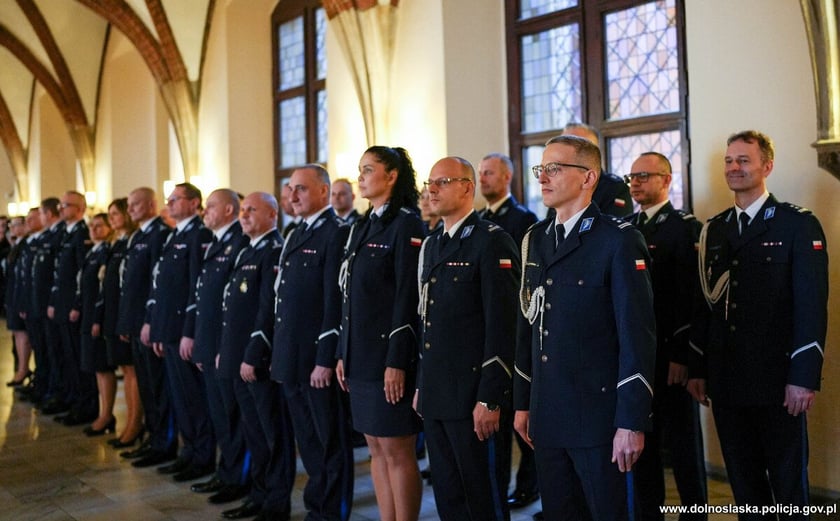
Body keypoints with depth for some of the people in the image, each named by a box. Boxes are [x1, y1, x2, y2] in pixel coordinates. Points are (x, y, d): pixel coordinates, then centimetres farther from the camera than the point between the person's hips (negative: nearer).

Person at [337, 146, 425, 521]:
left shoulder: (406, 225, -11)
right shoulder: (362, 227, 14)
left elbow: (409, 298, -16)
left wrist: (397, 362, -19)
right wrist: (343, 354, 13)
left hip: (389, 357, -8)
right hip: (361, 356, 9)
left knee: (397, 450, 0)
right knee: (376, 449, 14)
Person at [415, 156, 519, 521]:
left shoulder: (492, 241, -11)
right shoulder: (431, 246, 15)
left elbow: (502, 325, -16)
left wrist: (490, 399, -19)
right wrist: (421, 386, 16)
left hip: (474, 396, -8)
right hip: (435, 396, 8)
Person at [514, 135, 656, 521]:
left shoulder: (619, 240, -10)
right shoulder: (534, 240, 11)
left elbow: (637, 335, -14)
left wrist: (632, 422, -17)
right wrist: (522, 402, 13)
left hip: (598, 415, -6)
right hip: (546, 415, 6)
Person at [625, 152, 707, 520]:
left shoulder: (685, 227, -6)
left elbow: (692, 295, -12)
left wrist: (682, 354, -17)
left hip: (671, 354, -6)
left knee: (682, 441, 5)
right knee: (642, 440, 13)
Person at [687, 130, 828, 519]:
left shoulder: (798, 224, -4)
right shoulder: (713, 230, 11)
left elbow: (811, 305, -10)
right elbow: (705, 303, 10)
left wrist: (804, 377, -15)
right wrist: (698, 369, 7)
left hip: (777, 380, -4)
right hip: (725, 380, 5)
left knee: (788, 480, 8)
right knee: (742, 480, 14)